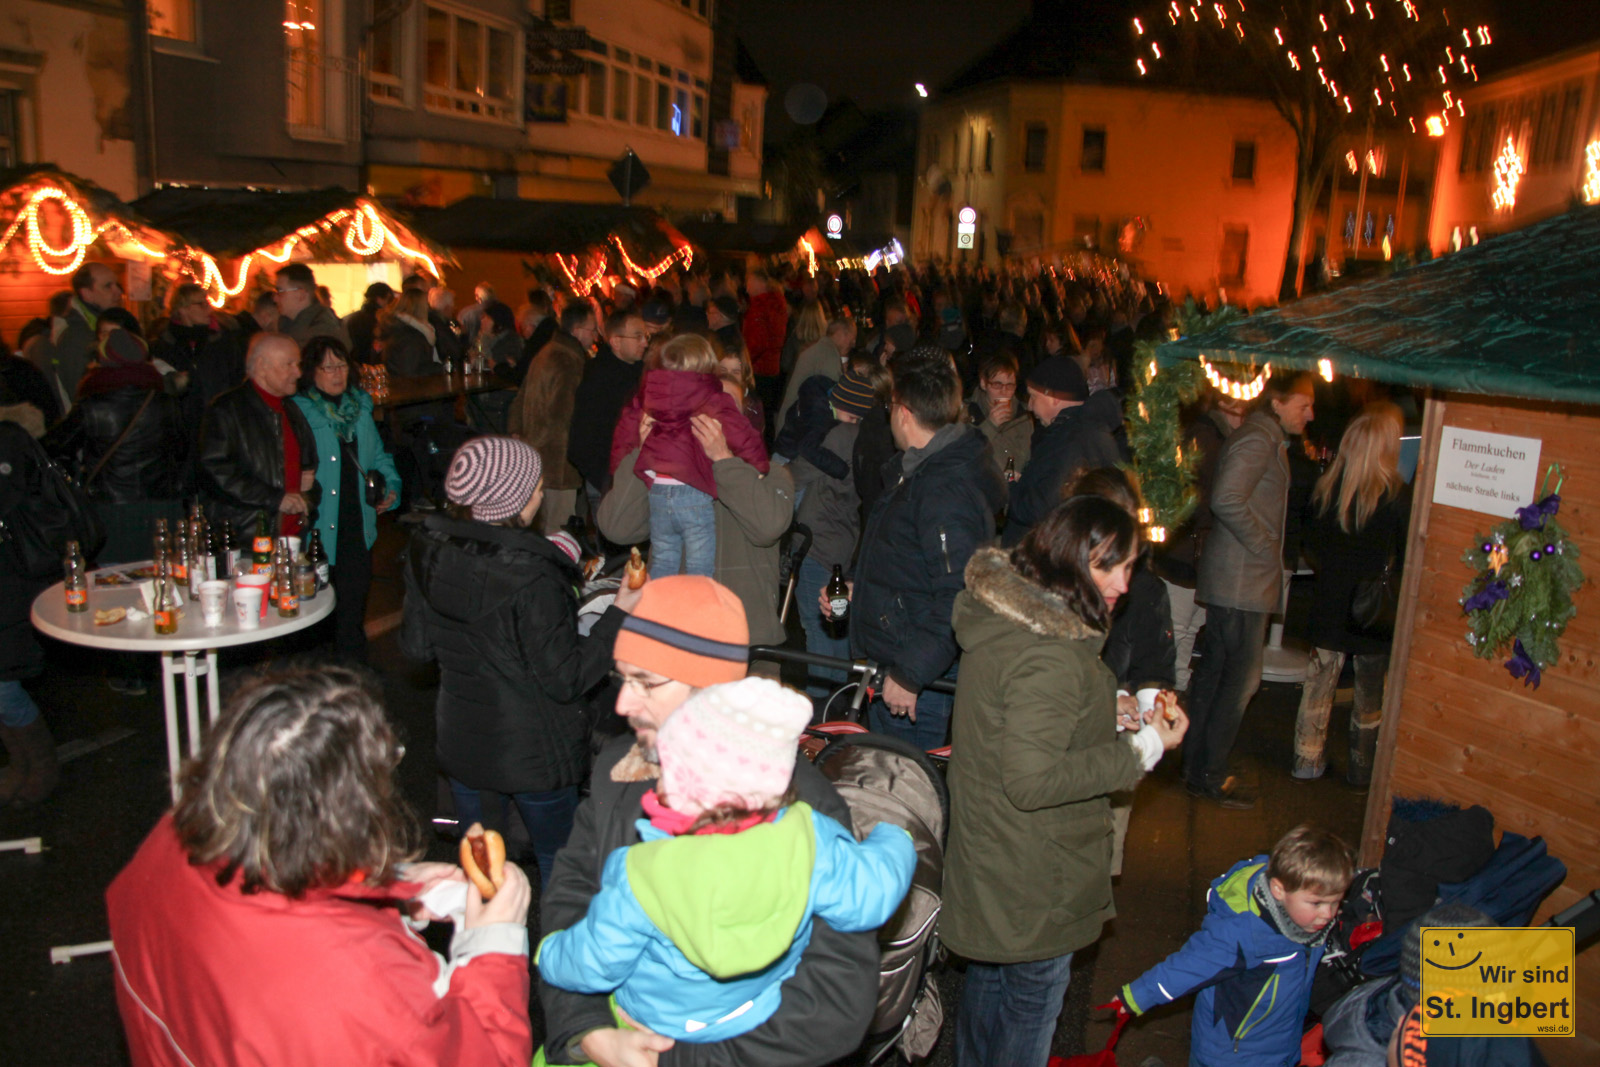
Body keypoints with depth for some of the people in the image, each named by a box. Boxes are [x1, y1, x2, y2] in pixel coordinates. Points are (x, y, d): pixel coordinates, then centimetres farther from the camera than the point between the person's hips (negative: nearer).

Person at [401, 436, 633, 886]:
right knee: (559, 862, 18)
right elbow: (566, 680, -22)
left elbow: (415, 644, 3)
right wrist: (618, 614, -18)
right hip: (533, 751, -6)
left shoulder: (428, 550, -10)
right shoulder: (531, 578, -30)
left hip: (461, 743, 6)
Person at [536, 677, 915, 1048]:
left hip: (659, 1031, -3)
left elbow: (592, 965, -17)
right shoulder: (808, 838, -30)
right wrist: (893, 839, 3)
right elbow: (869, 896, -17)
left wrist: (546, 954, 6)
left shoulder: (642, 878, -32)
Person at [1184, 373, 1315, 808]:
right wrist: (1264, 547, -19)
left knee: (1214, 673, 15)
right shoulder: (1257, 440, -15)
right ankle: (1210, 775, 7)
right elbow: (1227, 500, -28)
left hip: (1236, 580, 10)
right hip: (1243, 581, -10)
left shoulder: (1267, 440, 17)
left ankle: (1197, 767, 24)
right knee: (1240, 679, -3)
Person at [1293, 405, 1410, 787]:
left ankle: (1308, 759, 22)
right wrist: (1387, 580, 7)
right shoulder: (1398, 496, -17)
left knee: (1320, 682, 14)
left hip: (1329, 604, 3)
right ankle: (1362, 768, 23)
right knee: (1371, 692, 12)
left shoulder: (1326, 487, -6)